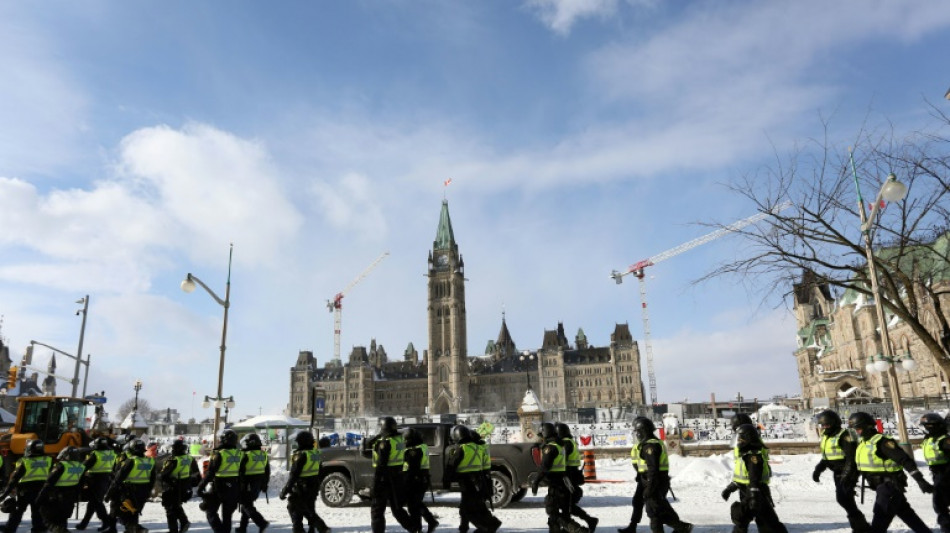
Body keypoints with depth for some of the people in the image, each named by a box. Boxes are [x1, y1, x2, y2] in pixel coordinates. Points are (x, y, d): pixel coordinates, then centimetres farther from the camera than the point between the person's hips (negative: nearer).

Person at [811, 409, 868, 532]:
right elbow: (825, 457, 19)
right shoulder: (826, 436, 11)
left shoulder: (845, 436, -16)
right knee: (845, 499, 11)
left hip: (848, 473, -9)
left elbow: (851, 458, -20)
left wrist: (846, 476, -25)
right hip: (838, 473, 9)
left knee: (843, 498, -15)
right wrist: (818, 469, 8)